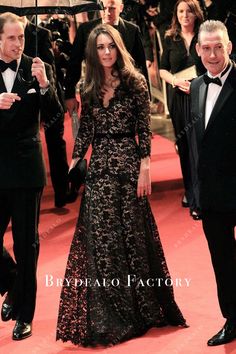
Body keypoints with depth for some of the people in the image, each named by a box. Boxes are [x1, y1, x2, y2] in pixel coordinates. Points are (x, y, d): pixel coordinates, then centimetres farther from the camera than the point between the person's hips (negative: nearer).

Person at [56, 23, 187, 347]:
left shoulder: (135, 82, -3)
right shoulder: (89, 88, 8)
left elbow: (144, 128, -5)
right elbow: (86, 129, 12)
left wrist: (145, 168, -11)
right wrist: (74, 162, 6)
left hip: (128, 163, -3)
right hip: (99, 166, 4)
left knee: (133, 232, 3)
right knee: (101, 237, 2)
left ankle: (142, 306, 18)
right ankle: (108, 313, 12)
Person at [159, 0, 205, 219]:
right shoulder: (170, 39, 7)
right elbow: (163, 70, 10)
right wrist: (176, 81, -10)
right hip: (178, 98, 3)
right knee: (184, 146, 11)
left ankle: (198, 200, -2)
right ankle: (189, 190, 26)